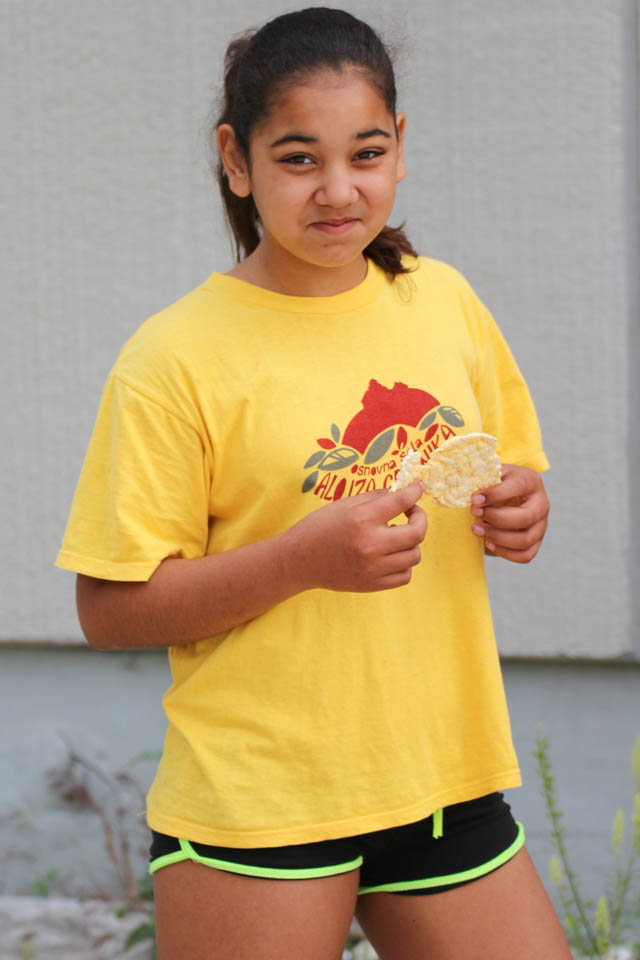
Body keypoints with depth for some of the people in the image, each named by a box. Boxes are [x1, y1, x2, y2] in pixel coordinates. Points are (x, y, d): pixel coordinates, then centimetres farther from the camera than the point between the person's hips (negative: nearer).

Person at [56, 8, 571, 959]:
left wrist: (519, 508, -3)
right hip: (256, 802, -5)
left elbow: (507, 476, 20)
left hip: (444, 781, 5)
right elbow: (111, 610, -11)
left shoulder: (443, 301, 6)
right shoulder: (174, 360, -10)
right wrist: (304, 557, -22)